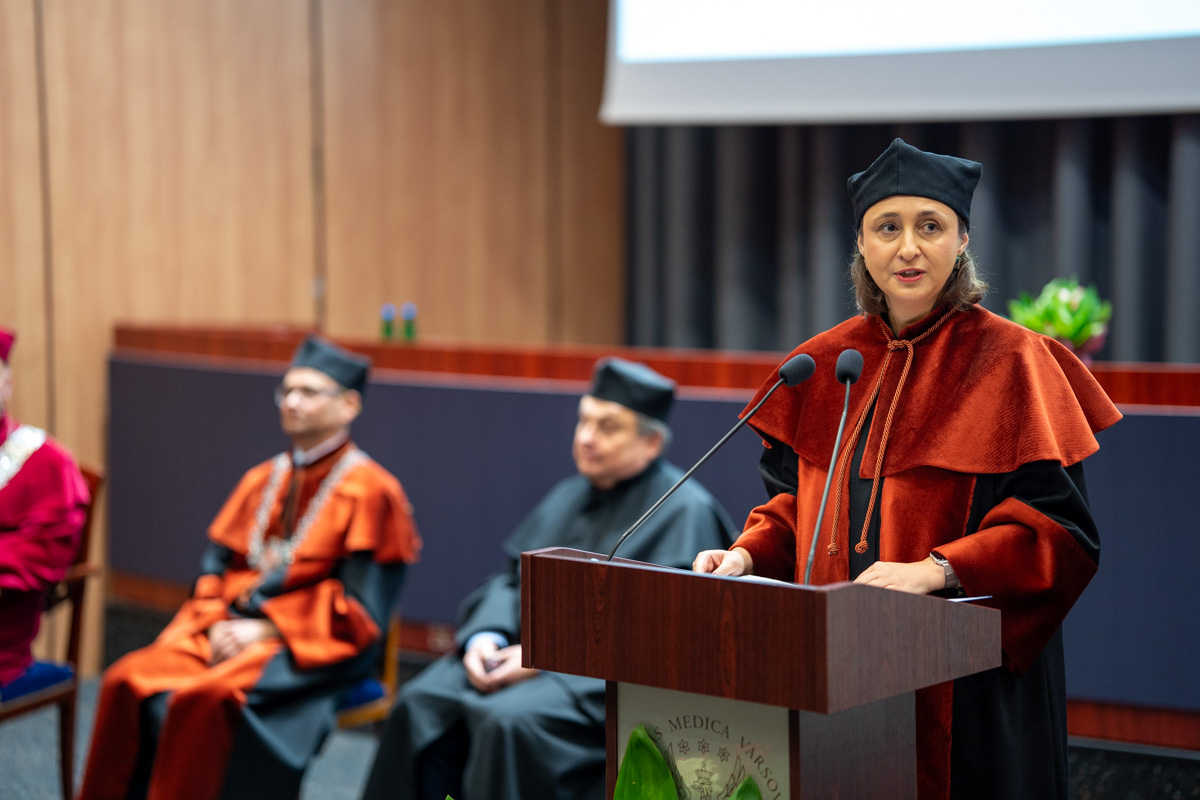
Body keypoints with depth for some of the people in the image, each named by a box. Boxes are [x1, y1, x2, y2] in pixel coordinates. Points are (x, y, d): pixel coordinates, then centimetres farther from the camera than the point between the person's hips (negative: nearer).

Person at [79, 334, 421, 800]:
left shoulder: (369, 490, -4)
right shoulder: (263, 480, 16)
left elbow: (359, 605, -9)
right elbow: (215, 565, 15)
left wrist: (266, 629, -14)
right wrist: (217, 624, -6)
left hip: (313, 645, -6)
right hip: (231, 628, 6)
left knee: (206, 697, -33)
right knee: (127, 682, -18)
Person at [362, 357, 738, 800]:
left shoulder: (684, 511, -7)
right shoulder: (572, 494, 17)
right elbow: (513, 577, 17)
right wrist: (486, 635, -6)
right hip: (533, 647, 7)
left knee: (511, 719, -33)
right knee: (422, 705, -17)